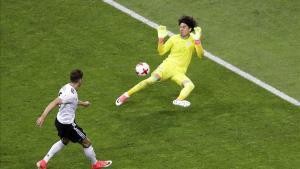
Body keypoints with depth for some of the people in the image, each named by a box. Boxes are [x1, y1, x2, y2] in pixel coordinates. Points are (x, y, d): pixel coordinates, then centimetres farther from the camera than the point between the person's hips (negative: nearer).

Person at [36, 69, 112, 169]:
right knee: (86, 143, 10)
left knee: (64, 141, 33)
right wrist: (43, 117, -42)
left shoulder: (66, 87, -1)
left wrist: (82, 103, 38)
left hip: (60, 121, 9)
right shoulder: (71, 93, -30)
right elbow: (54, 103, -37)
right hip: (68, 124, -9)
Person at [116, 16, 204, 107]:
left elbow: (200, 55, -10)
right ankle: (127, 95, -15)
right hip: (167, 65, -1)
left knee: (190, 86, -28)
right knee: (151, 80, -23)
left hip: (179, 72, 1)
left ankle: (179, 100, -48)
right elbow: (161, 52, 4)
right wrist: (161, 38, -10)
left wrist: (197, 40, -21)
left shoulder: (193, 40, 3)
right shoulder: (174, 38, 5)